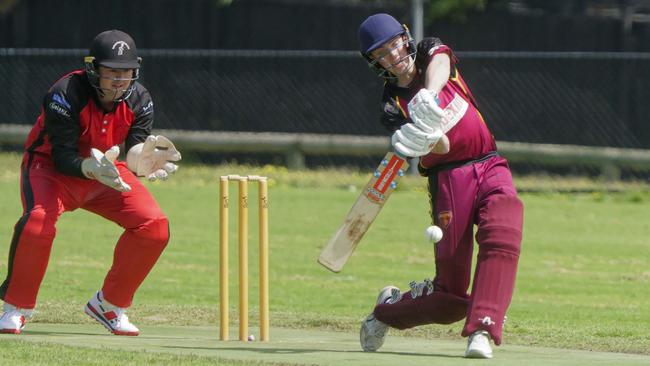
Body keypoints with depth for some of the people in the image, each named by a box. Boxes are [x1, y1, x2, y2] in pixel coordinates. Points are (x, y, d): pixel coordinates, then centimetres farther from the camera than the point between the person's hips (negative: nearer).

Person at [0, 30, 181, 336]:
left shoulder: (139, 101, -14)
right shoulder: (66, 94, -29)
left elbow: (133, 153, -18)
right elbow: (62, 157, -31)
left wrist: (140, 159, -43)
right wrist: (91, 168, -51)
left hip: (105, 169, 5)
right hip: (51, 166, -5)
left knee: (155, 226, -14)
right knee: (38, 221, -35)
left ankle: (110, 304, 6)